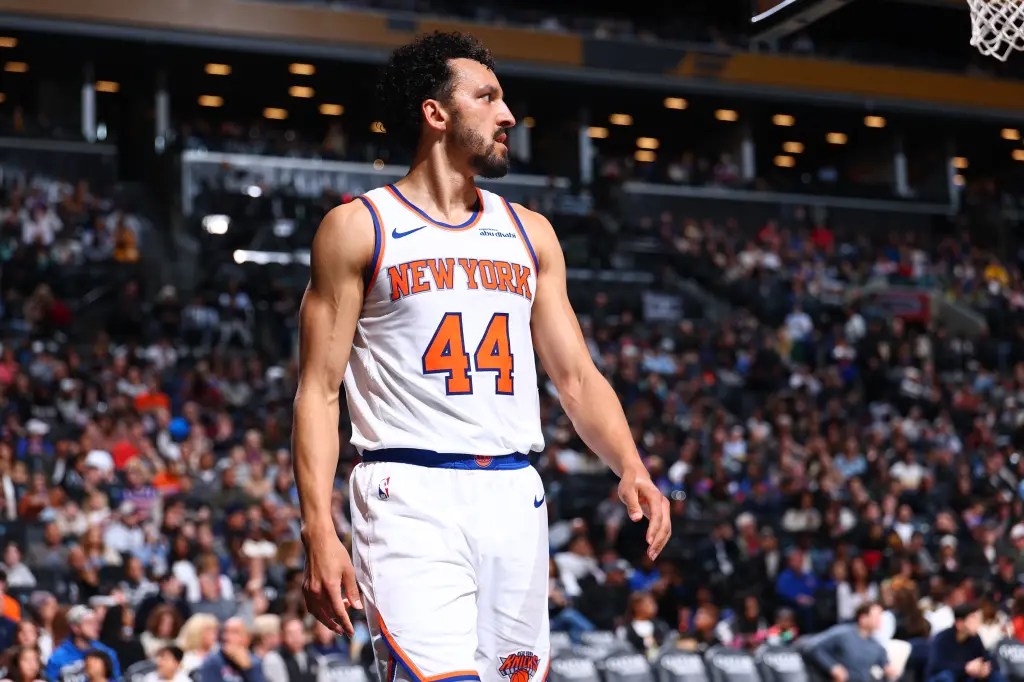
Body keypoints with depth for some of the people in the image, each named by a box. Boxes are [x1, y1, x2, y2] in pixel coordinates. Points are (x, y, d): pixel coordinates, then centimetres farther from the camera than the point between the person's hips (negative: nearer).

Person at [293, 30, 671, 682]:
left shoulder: (530, 232, 17)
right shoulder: (358, 227, 2)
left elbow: (577, 376, 15)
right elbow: (319, 391, -2)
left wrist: (631, 468, -4)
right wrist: (319, 529, -13)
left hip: (515, 498, 5)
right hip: (412, 496, -5)